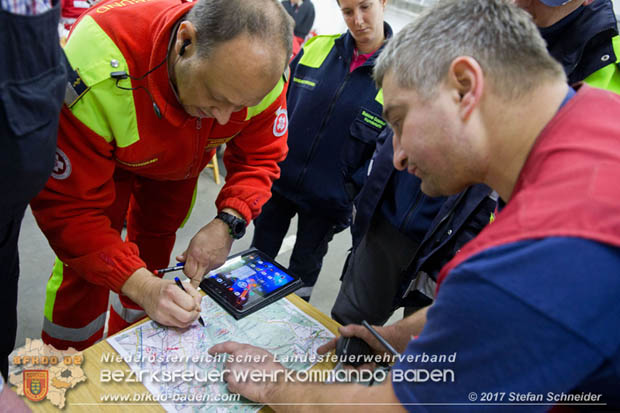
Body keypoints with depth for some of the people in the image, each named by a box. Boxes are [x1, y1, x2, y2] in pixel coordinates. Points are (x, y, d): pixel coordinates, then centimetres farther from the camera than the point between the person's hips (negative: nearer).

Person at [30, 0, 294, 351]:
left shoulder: (262, 72, -34)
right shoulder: (97, 74, -45)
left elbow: (260, 157, -19)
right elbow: (70, 205, -37)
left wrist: (228, 222, -36)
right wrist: (144, 287, -45)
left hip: (180, 161, 3)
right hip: (102, 154, -3)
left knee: (154, 250, 12)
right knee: (87, 263, -4)